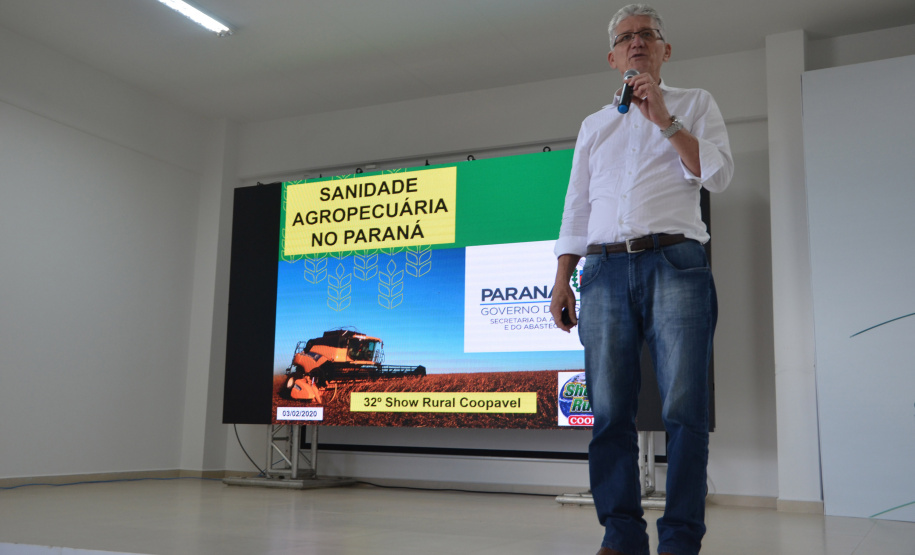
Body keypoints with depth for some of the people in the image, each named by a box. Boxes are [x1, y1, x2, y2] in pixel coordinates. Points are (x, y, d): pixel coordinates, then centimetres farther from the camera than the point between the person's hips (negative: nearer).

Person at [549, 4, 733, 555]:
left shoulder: (695, 103, 17)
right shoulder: (594, 125, 25)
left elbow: (720, 174, 2)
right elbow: (577, 206, 21)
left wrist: (664, 120, -4)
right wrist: (561, 280, 11)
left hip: (675, 265, -2)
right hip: (605, 271, 3)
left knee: (684, 409, -8)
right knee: (611, 411, -3)